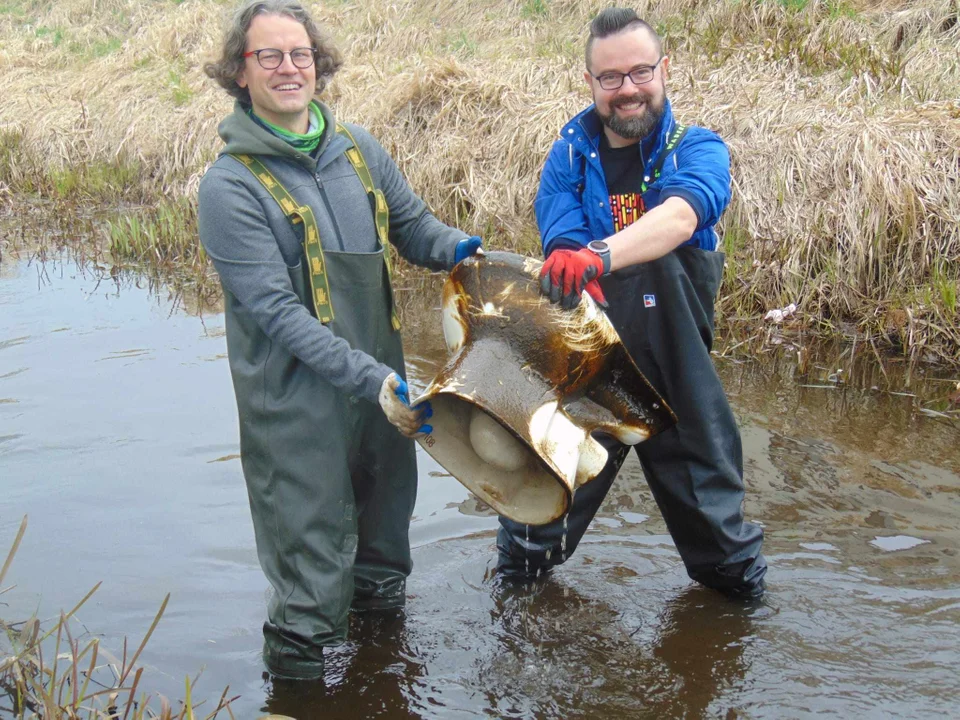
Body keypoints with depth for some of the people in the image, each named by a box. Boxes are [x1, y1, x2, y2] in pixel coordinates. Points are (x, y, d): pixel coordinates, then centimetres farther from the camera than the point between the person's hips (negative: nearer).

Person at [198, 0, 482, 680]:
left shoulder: (357, 147, 4)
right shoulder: (230, 185, -13)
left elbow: (410, 222, 14)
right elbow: (274, 309, -18)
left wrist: (455, 247, -11)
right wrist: (370, 379, -24)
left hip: (382, 378, 6)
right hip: (296, 399, -6)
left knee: (387, 517, 23)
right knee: (314, 553, 1)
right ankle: (297, 671, 21)